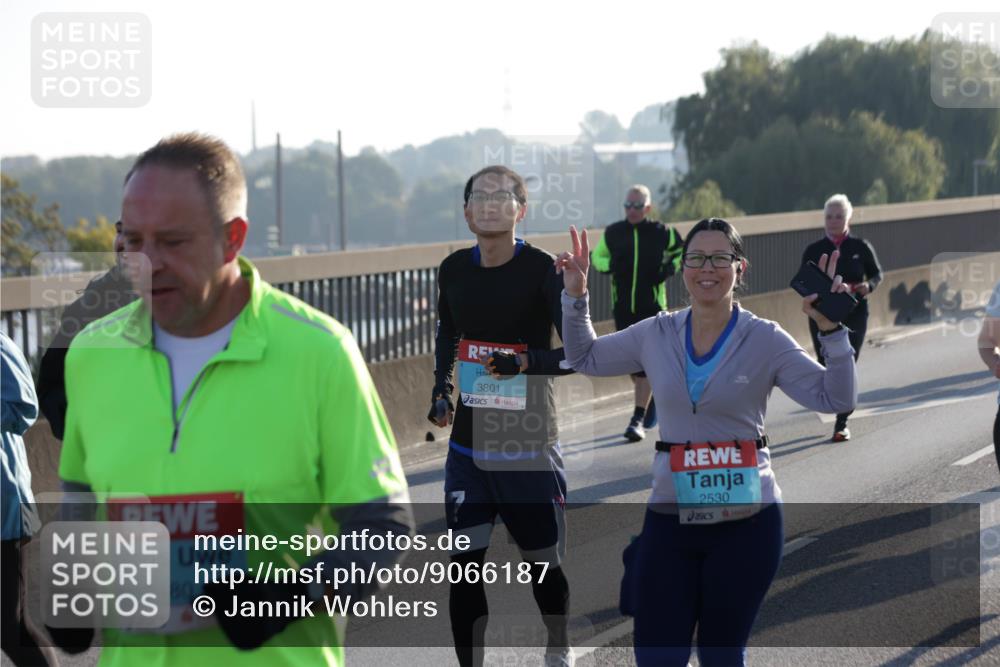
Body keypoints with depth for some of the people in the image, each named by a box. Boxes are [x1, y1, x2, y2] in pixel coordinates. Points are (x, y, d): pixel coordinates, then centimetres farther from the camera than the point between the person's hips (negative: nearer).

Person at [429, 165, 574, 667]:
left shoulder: (542, 270, -12)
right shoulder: (454, 269, 2)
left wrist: (525, 362, -27)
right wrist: (441, 386, 10)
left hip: (528, 448, -3)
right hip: (468, 444, 3)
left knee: (542, 564, 10)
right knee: (464, 566, -3)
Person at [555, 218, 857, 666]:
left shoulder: (766, 340, -6)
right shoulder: (656, 335, 4)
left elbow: (835, 399, -10)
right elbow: (585, 359, 19)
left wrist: (832, 330, -22)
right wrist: (576, 296, 7)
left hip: (747, 521, -2)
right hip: (670, 517, 3)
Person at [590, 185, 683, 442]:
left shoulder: (662, 233, -3)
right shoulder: (612, 233, 3)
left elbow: (683, 250, 13)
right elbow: (596, 257, 15)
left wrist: (672, 267, -5)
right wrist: (609, 265, -7)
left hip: (652, 307, -3)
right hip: (622, 307, 3)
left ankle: (638, 419, -12)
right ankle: (651, 398, 38)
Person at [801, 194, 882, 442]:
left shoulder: (860, 247, 2)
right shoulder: (813, 250, 4)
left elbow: (877, 274, 11)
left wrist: (868, 286, -11)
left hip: (854, 315, -1)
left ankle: (842, 423, 1)